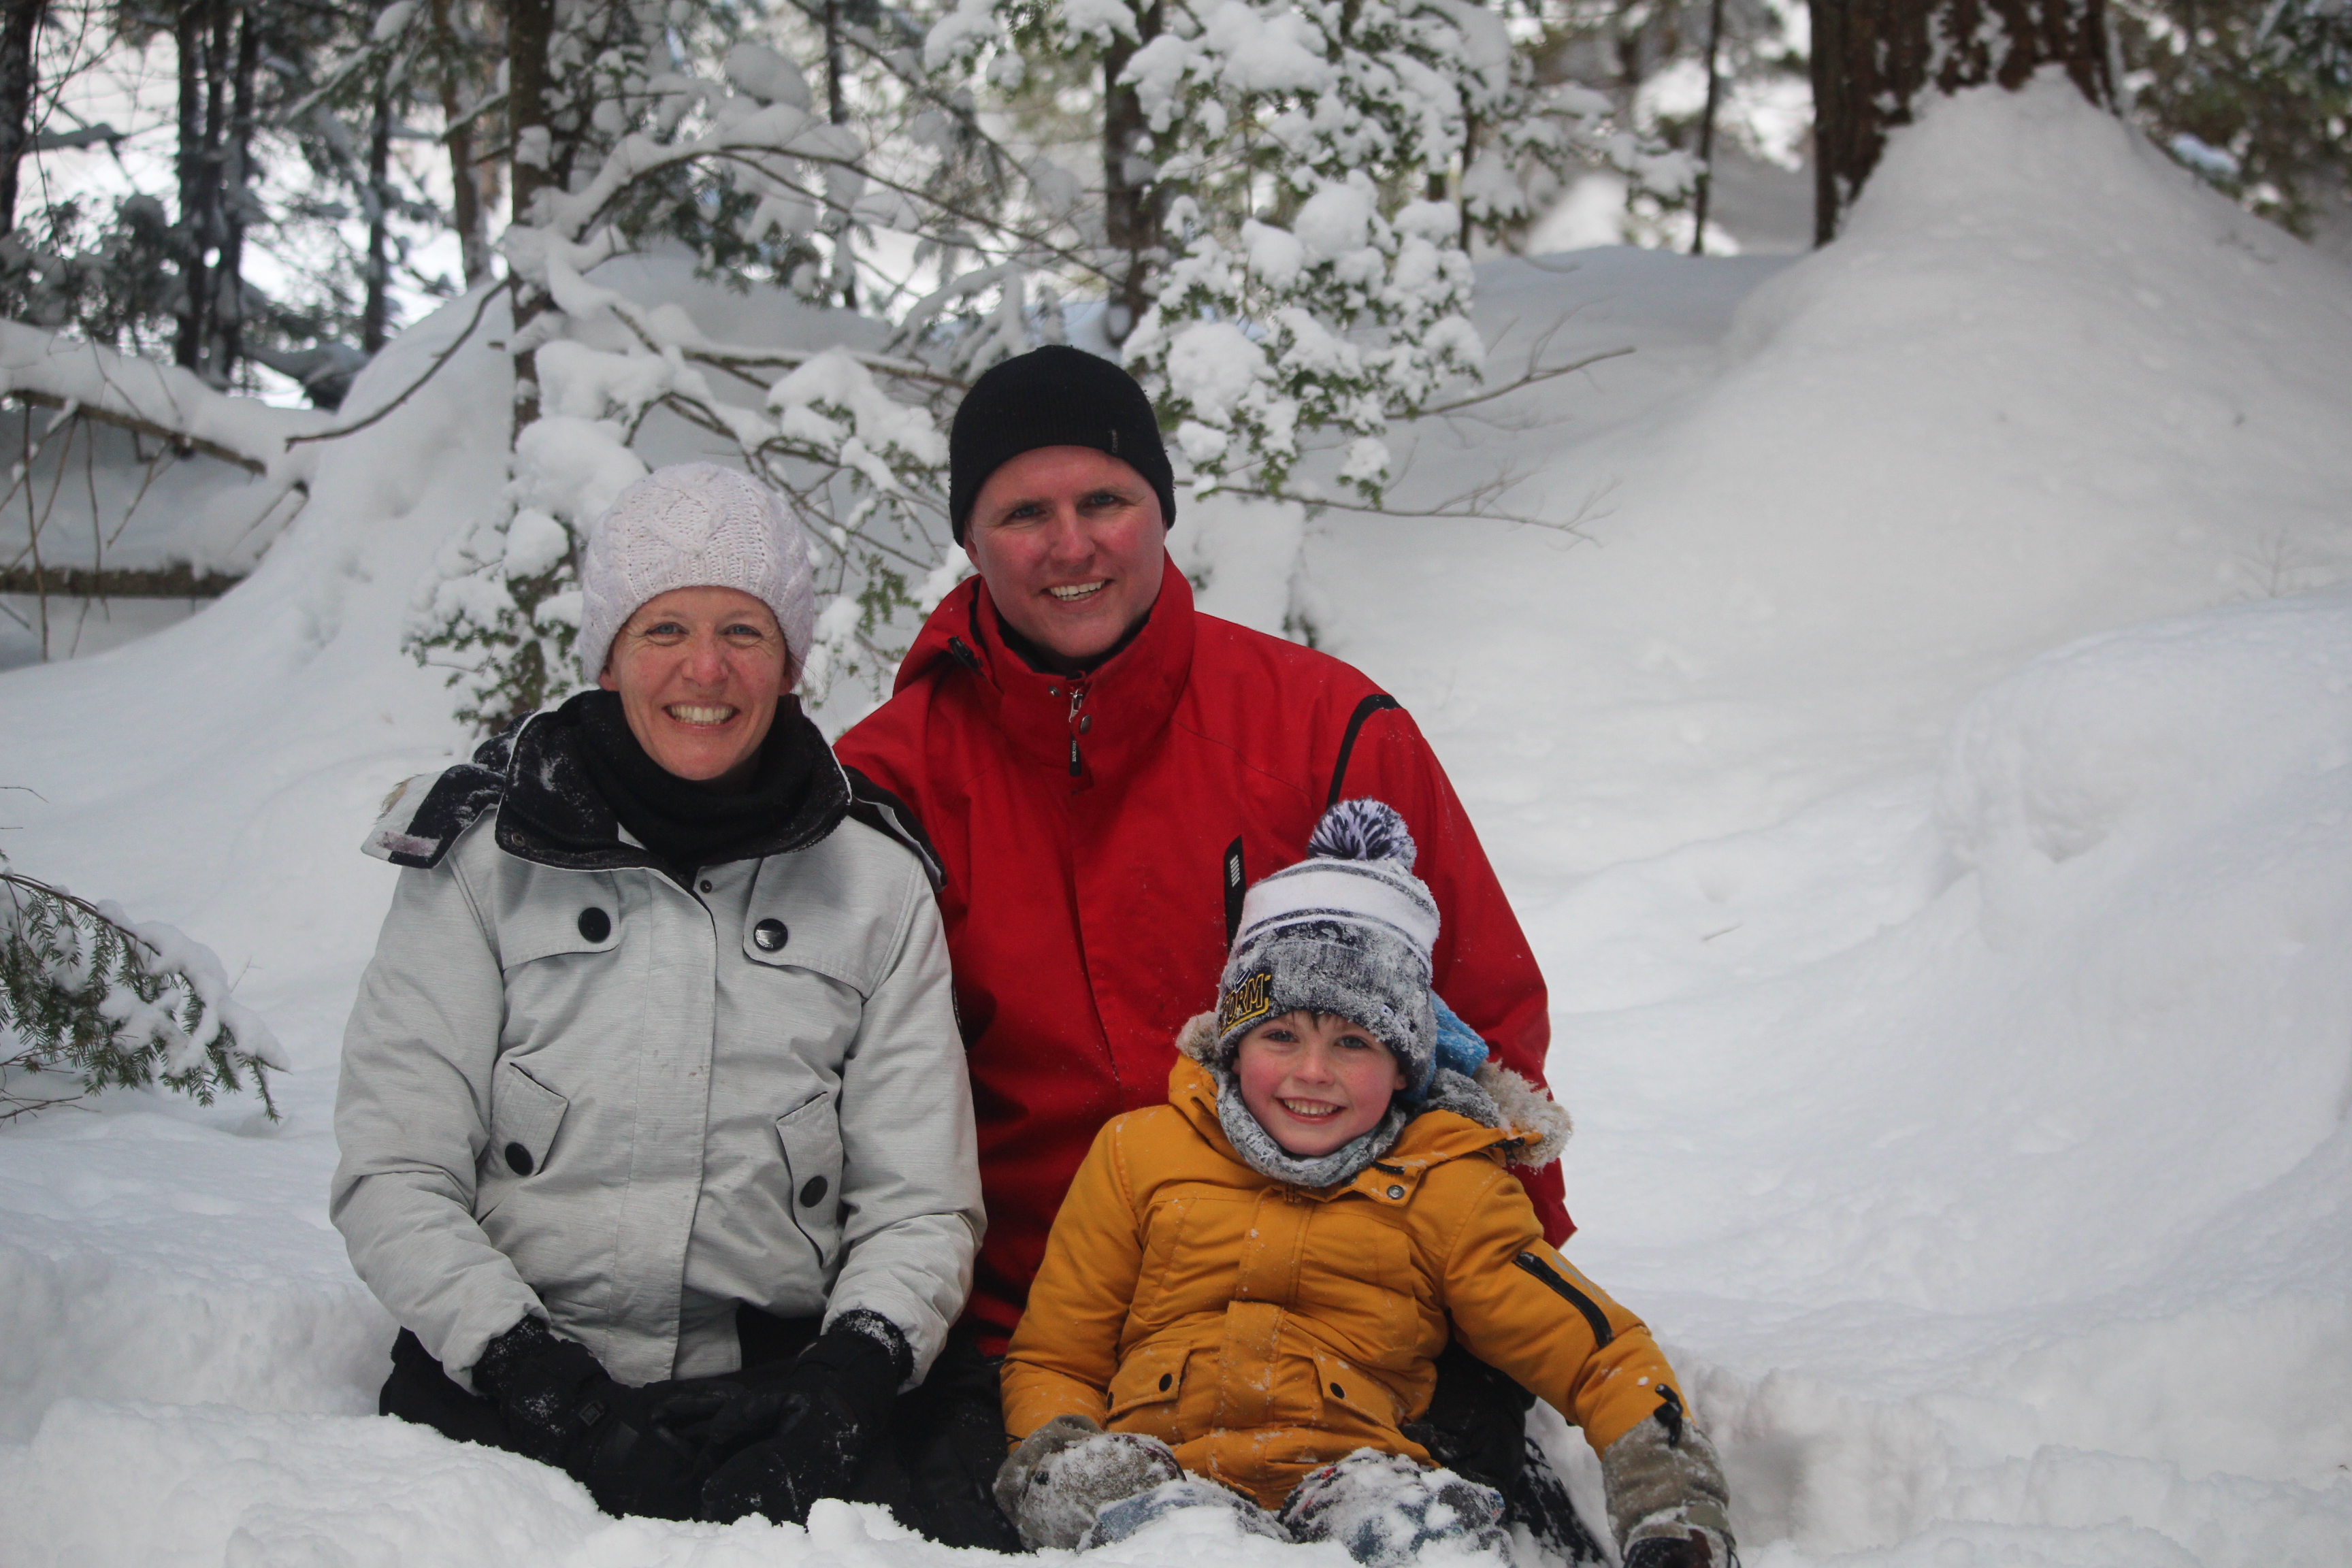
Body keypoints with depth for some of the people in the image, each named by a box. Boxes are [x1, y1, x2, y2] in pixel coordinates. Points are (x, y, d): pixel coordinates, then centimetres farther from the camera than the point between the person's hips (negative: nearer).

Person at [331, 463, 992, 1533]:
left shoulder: (876, 885, 11)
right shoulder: (486, 860, 6)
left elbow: (920, 1205, 9)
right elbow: (393, 1177, 1)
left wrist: (849, 1373, -10)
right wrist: (542, 1378, -13)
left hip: (777, 1394, 2)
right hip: (502, 1385, -1)